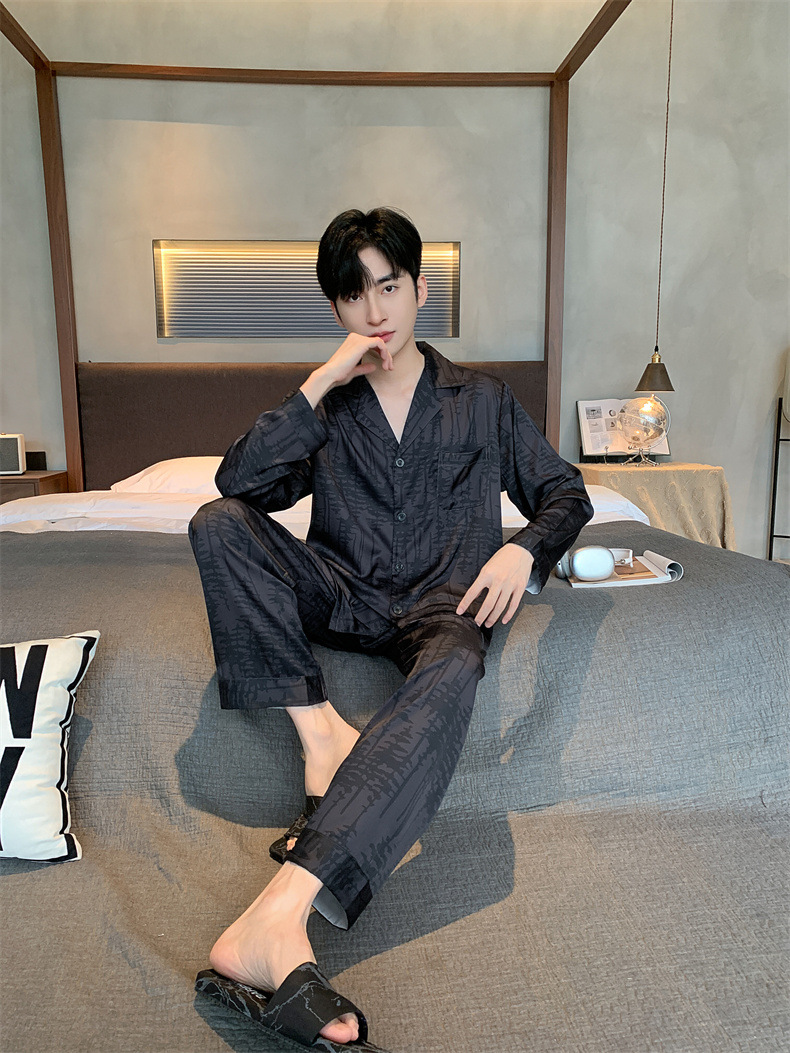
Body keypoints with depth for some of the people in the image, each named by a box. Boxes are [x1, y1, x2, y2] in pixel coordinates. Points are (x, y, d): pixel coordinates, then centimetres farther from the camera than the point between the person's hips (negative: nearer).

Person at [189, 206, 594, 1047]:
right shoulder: (327, 408, 15)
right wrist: (322, 382, -8)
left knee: (452, 673, -38)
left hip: (442, 601, -2)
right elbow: (238, 481, -2)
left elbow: (564, 491, 15)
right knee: (216, 524, -21)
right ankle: (320, 730, -29)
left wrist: (524, 549, -8)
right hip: (343, 594, 2)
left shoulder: (483, 401, 15)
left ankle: (276, 914, -50)